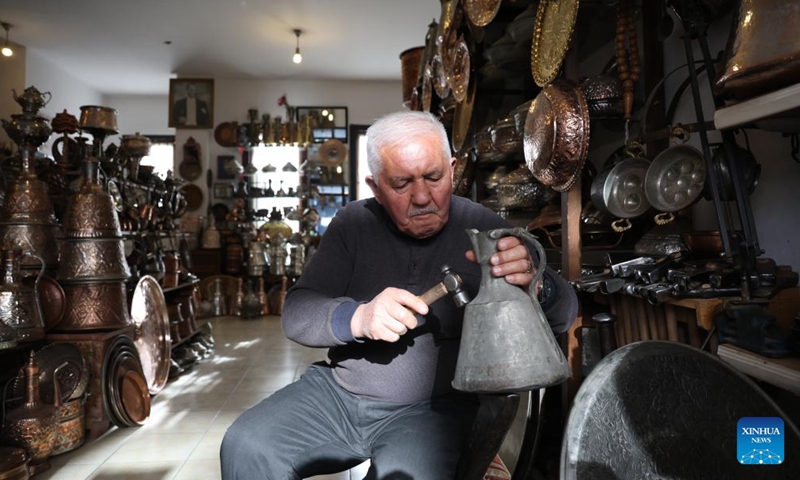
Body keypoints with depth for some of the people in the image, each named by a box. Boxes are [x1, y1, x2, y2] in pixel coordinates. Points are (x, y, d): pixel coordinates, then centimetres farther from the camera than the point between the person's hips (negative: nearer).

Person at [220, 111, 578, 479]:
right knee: (246, 448, -10)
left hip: (435, 406, -3)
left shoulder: (483, 227, -9)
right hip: (339, 391, 4)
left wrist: (534, 284, -34)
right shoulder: (353, 224, -2)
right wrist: (356, 318, -29)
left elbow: (564, 313, -9)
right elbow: (296, 314, -6)